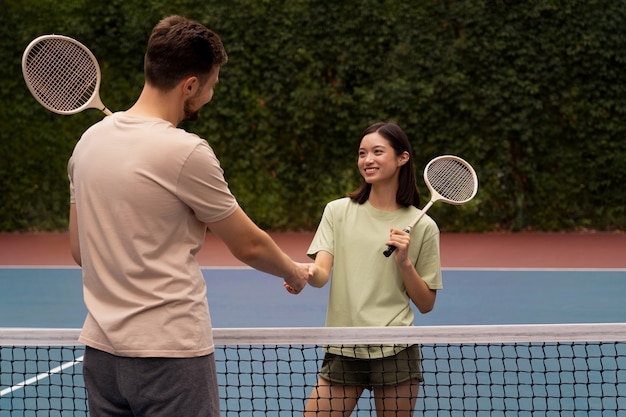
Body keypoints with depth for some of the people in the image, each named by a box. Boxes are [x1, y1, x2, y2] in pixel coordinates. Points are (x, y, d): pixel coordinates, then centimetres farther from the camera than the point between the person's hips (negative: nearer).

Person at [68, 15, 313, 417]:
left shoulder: (88, 140, 6)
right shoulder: (187, 152, -14)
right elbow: (249, 245, -4)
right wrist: (297, 272, 15)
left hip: (100, 350, 7)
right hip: (170, 352, -7)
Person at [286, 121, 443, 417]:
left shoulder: (422, 226, 2)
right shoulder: (338, 211, 5)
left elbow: (426, 304, 5)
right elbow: (322, 272, -6)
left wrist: (405, 262, -10)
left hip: (394, 352, -1)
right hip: (341, 352, 1)